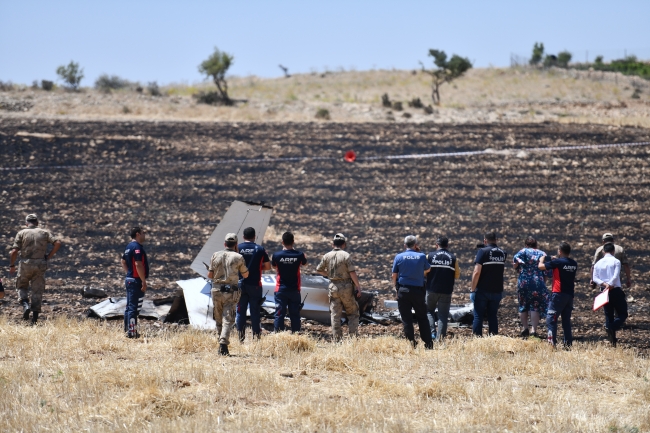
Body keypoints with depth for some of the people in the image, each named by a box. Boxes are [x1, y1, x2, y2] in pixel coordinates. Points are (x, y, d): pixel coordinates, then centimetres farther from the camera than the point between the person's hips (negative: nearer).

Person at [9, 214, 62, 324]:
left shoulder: (22, 233, 2)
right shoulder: (44, 232, 7)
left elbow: (14, 251, -5)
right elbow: (57, 243, -5)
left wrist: (12, 265, 7)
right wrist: (49, 256, 3)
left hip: (26, 264, -1)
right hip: (40, 265, 1)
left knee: (22, 286, 20)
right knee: (37, 290, 8)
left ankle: (25, 305, -6)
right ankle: (35, 317, 3)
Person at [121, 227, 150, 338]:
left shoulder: (129, 246, 14)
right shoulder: (137, 247, -17)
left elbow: (123, 262, 23)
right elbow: (138, 265, -24)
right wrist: (144, 281, -21)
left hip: (129, 279, 10)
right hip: (136, 281, -10)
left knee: (129, 306, 16)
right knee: (134, 307, -8)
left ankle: (127, 329, 21)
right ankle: (132, 332, -8)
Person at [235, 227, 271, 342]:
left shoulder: (237, 248, -2)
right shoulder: (260, 249, -2)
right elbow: (268, 266, 1)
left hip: (240, 284, 1)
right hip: (255, 284, 0)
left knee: (240, 311, 6)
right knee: (255, 311, 5)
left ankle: (241, 337, 4)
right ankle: (256, 336, 5)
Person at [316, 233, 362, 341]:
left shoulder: (327, 256, 2)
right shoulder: (346, 256, -11)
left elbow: (319, 270, 12)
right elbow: (352, 273, -14)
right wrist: (358, 286, -7)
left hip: (333, 287, 3)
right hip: (346, 287, -3)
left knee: (335, 314, 6)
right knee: (353, 313, 10)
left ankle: (337, 339, 4)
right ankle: (353, 335, 3)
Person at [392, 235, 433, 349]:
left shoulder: (399, 257, -1)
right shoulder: (421, 256, 0)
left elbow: (394, 276, 1)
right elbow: (427, 270, 19)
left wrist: (396, 286, 18)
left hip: (403, 290, -1)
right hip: (418, 290, 1)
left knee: (406, 319, 4)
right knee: (422, 318, 10)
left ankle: (411, 342, -3)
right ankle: (428, 343, 7)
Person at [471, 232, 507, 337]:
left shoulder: (483, 252, -9)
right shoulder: (503, 253, 7)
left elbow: (477, 272, -16)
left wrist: (473, 288, -10)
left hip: (482, 290, -4)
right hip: (497, 291, 4)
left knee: (478, 316, 1)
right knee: (493, 316, 11)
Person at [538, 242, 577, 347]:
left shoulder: (557, 262, -11)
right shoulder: (574, 263, 7)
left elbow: (540, 266, -4)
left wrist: (542, 259, 16)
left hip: (559, 294, -6)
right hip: (570, 295, 6)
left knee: (551, 319, -4)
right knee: (566, 320, 14)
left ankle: (552, 341, -14)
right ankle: (568, 343, 12)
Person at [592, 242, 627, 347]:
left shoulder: (598, 263, 9)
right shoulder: (616, 261, -4)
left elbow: (595, 278, -1)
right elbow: (616, 276, -17)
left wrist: (604, 284, -12)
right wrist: (610, 285, -21)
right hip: (616, 291, -5)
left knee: (608, 316, 11)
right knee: (622, 314, 4)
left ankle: (612, 342, 7)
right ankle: (612, 328, -26)